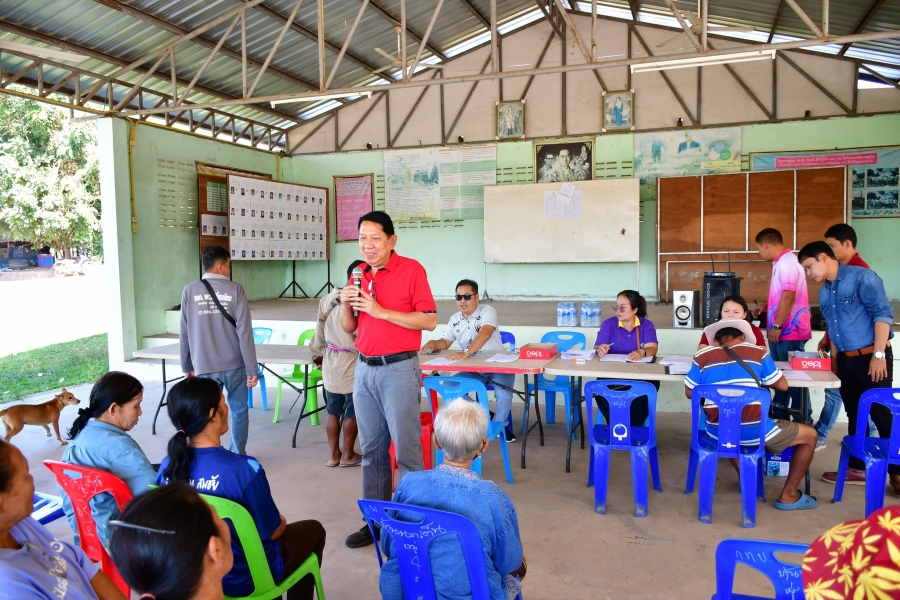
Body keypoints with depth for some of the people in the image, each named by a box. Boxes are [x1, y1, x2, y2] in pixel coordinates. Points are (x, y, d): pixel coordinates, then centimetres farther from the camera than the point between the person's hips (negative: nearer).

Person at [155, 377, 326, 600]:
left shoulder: (167, 467, -14)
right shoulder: (243, 469, -32)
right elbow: (271, 531, -18)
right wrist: (281, 522, 5)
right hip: (244, 578, -5)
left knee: (271, 525, 32)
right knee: (314, 530, 21)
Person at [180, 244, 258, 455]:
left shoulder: (190, 290, 0)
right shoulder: (235, 289, -6)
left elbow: (185, 333, 3)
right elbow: (244, 331, -10)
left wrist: (187, 366, 14)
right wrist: (251, 368, -6)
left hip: (204, 367, 1)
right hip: (234, 365, -1)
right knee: (238, 411, 14)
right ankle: (237, 457, 22)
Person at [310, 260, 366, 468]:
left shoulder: (327, 300, 3)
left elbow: (319, 330, 9)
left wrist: (316, 354, 20)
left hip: (331, 363, 7)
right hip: (351, 365, -7)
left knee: (333, 411, 14)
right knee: (352, 412, 7)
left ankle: (333, 454, 22)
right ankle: (347, 455, 17)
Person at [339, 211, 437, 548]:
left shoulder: (411, 270, -7)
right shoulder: (359, 275, 11)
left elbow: (430, 320, -13)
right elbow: (349, 328, 15)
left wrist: (381, 311, -17)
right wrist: (346, 305, -6)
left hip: (399, 369, -6)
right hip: (364, 368, 6)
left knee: (407, 450, -1)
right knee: (371, 449, 12)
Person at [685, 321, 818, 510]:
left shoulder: (702, 356, 4)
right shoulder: (758, 352, 1)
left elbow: (689, 392, 10)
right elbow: (782, 385, 7)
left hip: (718, 433, 3)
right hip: (755, 432, -3)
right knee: (810, 435, 20)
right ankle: (788, 496, 23)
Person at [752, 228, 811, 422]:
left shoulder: (786, 263, -18)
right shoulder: (782, 263, 14)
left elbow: (788, 297, -26)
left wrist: (776, 326, -24)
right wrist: (765, 306, 22)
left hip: (788, 331, -10)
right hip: (783, 331, 10)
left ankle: (802, 422, 9)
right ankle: (778, 417, 26)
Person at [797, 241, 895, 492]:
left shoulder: (862, 277, -11)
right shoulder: (824, 292, 12)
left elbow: (883, 314, -15)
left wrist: (878, 355, -19)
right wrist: (834, 359, 15)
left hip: (871, 357, -7)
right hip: (845, 360, 7)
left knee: (882, 415, -2)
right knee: (855, 415, 13)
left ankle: (896, 472, 10)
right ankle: (857, 468, 23)